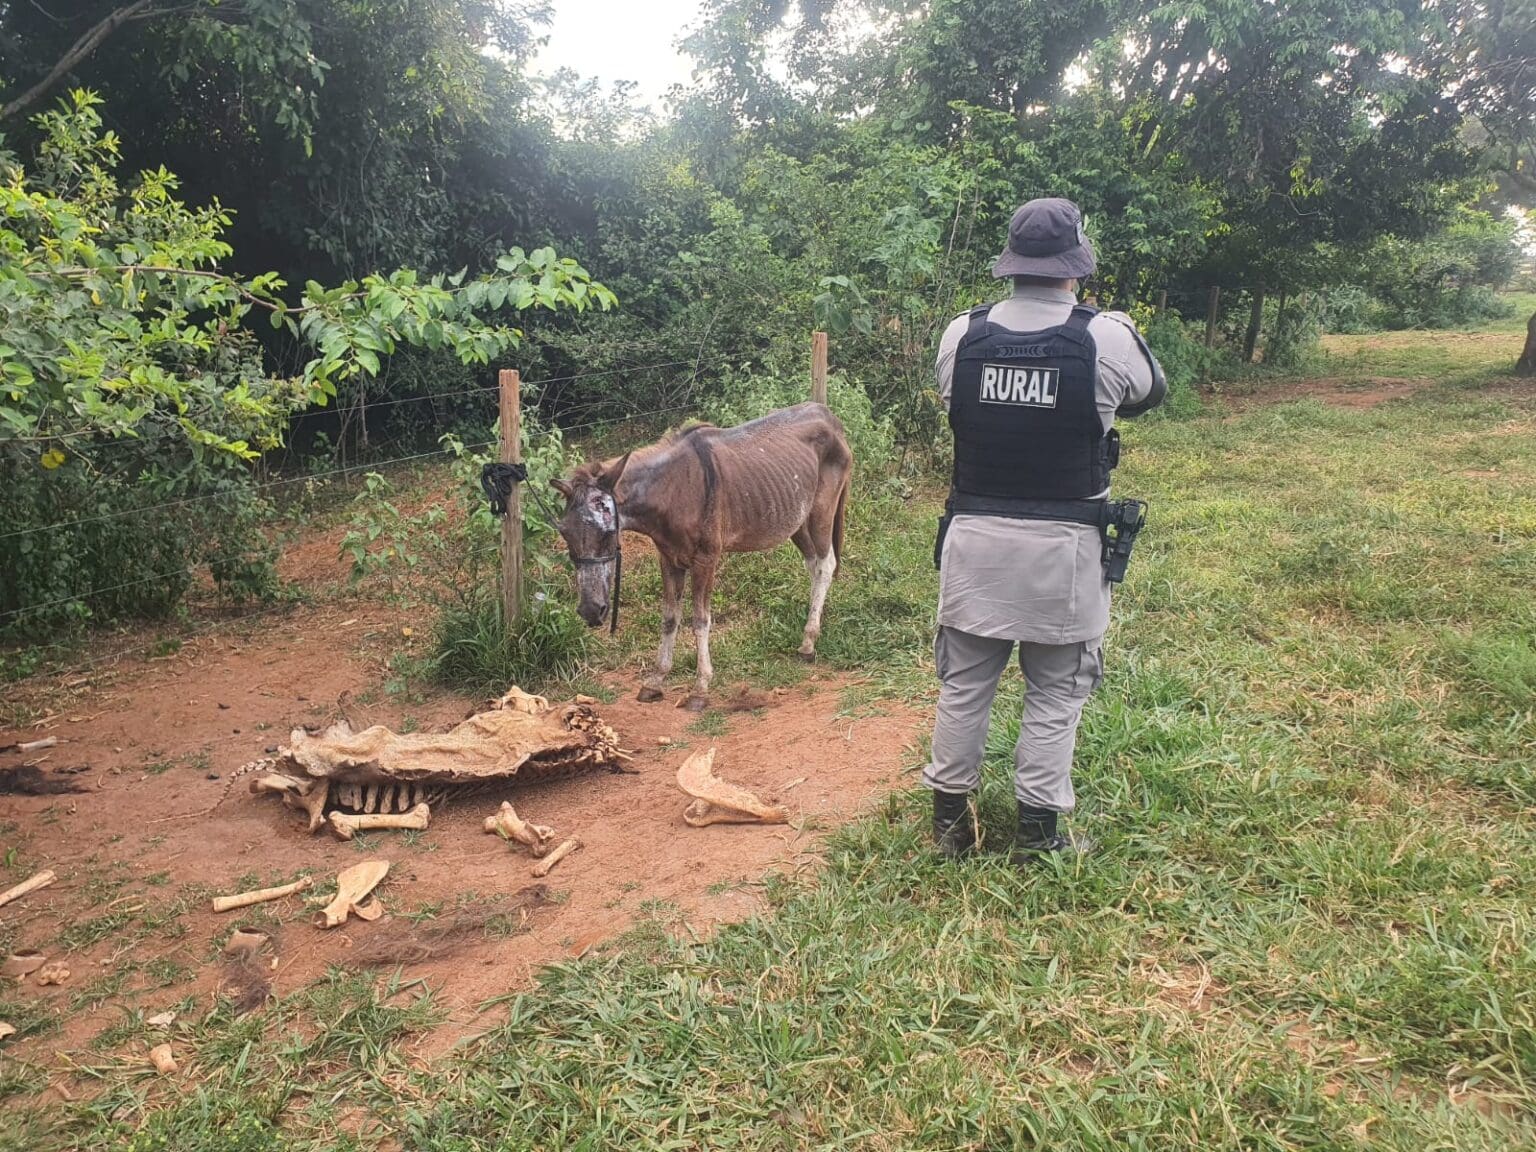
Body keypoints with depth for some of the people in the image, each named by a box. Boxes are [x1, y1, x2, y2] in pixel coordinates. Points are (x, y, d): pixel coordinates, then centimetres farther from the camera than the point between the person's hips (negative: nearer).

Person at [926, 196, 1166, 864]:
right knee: (1054, 695, 11)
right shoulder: (1108, 339, -10)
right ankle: (1037, 836, 20)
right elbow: (1153, 392, 10)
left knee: (964, 684, 15)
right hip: (1063, 549, -2)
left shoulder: (961, 336, -4)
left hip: (974, 540, 2)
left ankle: (950, 821, 26)